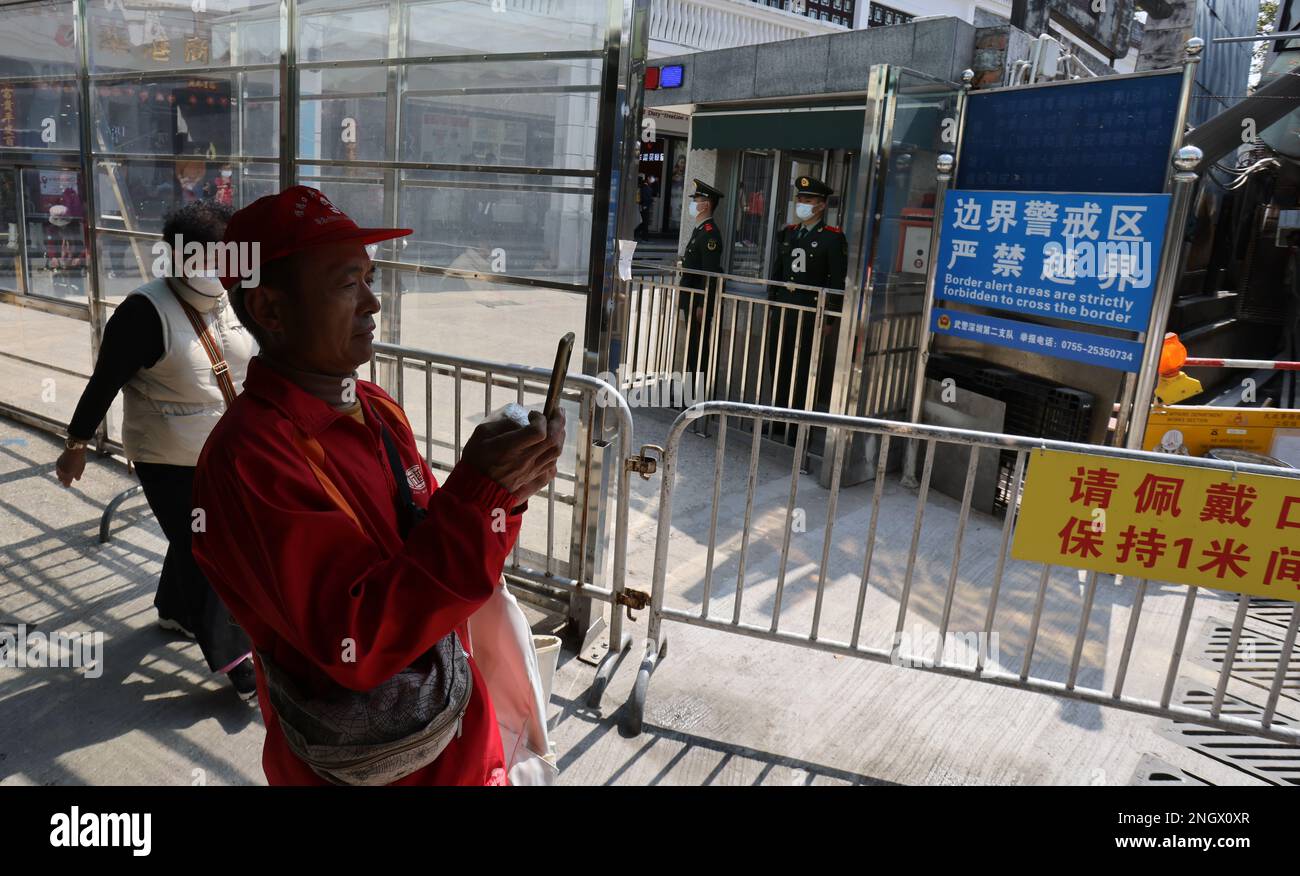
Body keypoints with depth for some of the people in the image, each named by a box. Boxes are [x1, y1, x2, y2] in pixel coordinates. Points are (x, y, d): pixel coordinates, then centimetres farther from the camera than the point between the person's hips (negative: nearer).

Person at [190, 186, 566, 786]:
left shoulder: (379, 411, -1)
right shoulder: (246, 458, -24)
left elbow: (441, 555, 4)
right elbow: (358, 643, -29)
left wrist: (502, 490, -14)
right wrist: (476, 495, -32)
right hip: (361, 766, -6)